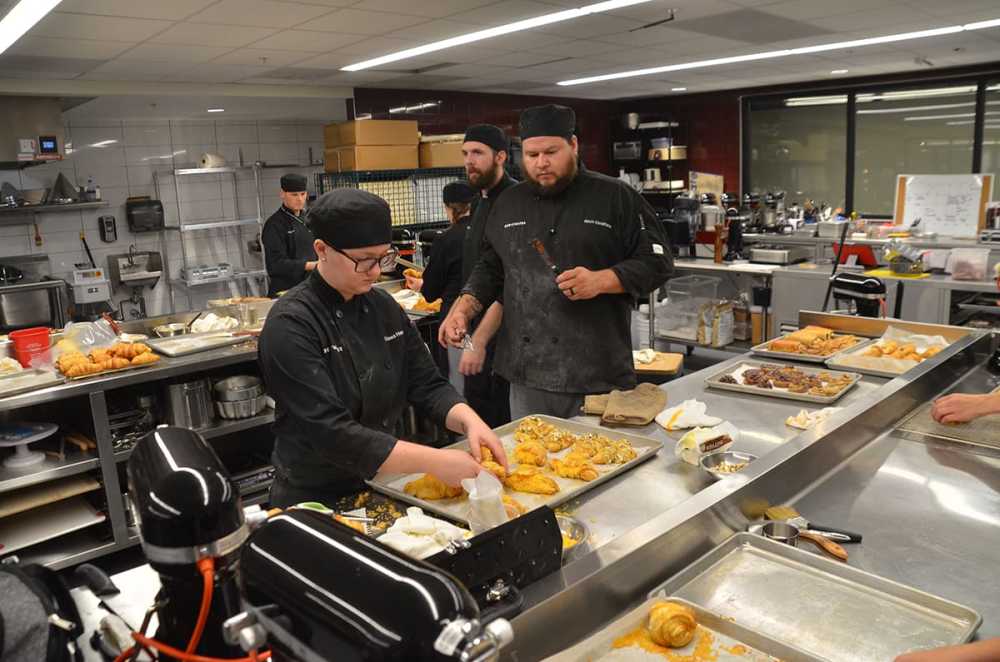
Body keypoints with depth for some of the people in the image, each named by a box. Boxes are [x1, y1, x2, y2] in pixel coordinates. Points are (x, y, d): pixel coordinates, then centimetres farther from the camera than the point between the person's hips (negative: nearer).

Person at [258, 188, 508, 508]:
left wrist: (469, 420, -17)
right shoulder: (291, 325, -19)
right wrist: (433, 461, -30)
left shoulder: (384, 307, 2)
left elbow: (427, 385, 4)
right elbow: (329, 432, -26)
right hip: (316, 500, -4)